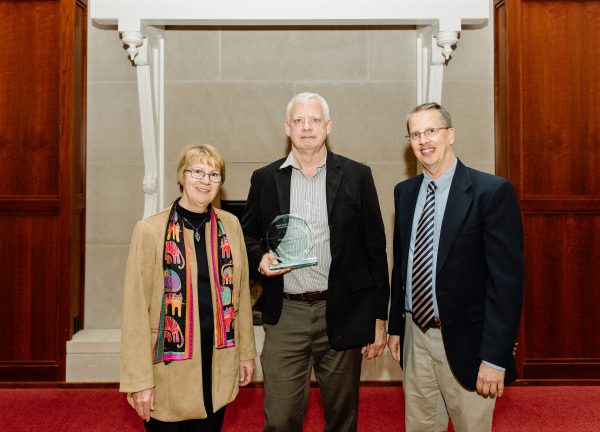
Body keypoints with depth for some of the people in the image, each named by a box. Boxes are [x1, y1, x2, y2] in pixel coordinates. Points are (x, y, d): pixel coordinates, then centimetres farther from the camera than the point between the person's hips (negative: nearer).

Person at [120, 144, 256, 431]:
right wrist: (140, 380, -11)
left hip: (219, 369, 4)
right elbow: (136, 310, -11)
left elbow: (240, 293, 7)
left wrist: (246, 352, 9)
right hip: (169, 368, -3)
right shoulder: (150, 230, -11)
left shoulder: (230, 226, 1)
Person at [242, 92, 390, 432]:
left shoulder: (357, 176, 1)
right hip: (285, 315, 1)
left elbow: (375, 248, 1)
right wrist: (261, 259, -10)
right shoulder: (264, 179, 4)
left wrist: (379, 318, 0)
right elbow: (249, 237, 13)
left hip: (341, 314, 0)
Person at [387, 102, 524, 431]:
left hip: (464, 341, -5)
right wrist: (395, 326, 11)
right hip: (415, 335, 5)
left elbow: (507, 278, -15)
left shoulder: (492, 191, -13)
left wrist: (495, 357, -16)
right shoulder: (405, 192, 6)